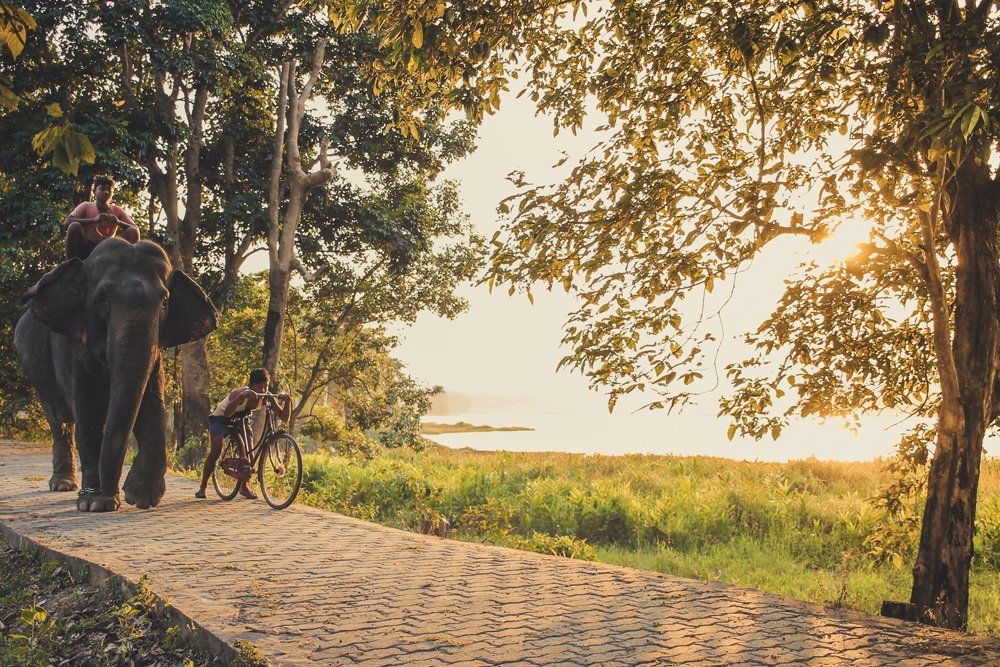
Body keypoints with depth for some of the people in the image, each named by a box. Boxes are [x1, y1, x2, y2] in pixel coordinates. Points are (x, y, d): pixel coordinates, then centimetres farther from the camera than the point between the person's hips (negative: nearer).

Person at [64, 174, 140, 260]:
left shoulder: (117, 211, 0)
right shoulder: (86, 206, -4)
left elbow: (136, 229, -7)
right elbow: (67, 222, -19)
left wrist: (119, 222, -26)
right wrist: (93, 220, -31)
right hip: (85, 248, -1)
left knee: (133, 232, -17)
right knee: (74, 226, -29)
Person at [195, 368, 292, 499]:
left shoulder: (267, 398, -22)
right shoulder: (240, 393, -36)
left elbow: (284, 417, -23)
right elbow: (227, 413, -54)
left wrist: (288, 401, -42)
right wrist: (241, 396, -69)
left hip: (241, 420, 5)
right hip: (220, 419, -4)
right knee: (216, 451, -17)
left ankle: (243, 487, 9)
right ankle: (202, 487, -1)